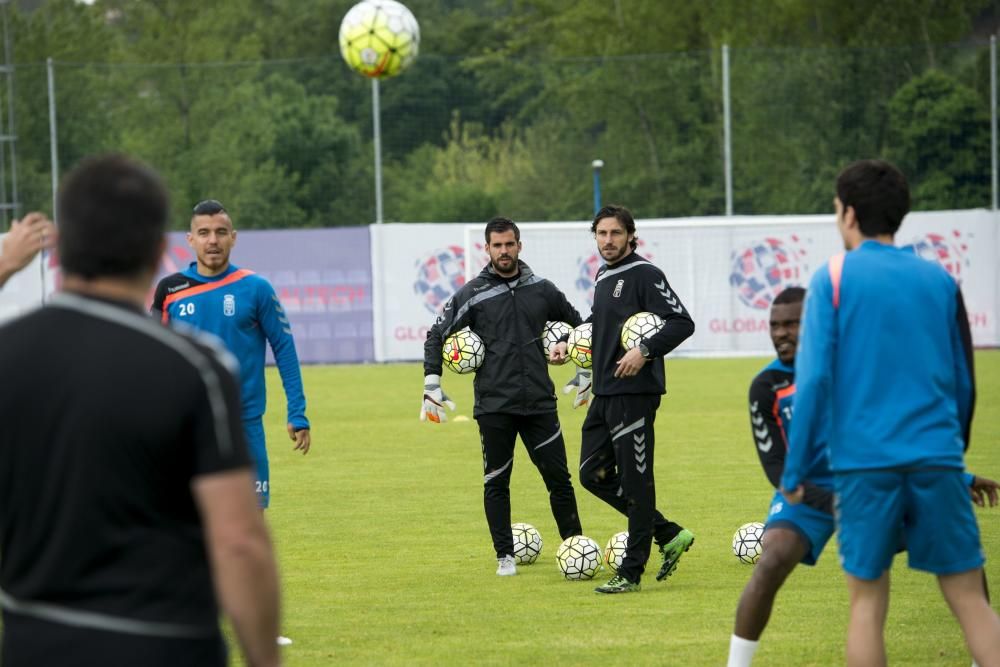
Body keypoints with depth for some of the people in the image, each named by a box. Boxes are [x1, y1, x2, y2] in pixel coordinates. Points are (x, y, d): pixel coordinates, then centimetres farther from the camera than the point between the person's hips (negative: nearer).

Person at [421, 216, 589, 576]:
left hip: (540, 403, 2)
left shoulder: (542, 290, 8)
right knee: (496, 482, 2)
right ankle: (505, 556, 10)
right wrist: (431, 387, -3)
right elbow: (436, 336, 5)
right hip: (493, 406, -2)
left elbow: (578, 325, 24)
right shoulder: (472, 294, 0)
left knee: (559, 477, 0)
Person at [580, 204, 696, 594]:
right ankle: (669, 535, 19)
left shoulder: (644, 275, -10)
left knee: (635, 481, -4)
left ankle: (631, 574, 0)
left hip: (634, 393, -10)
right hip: (604, 394, 10)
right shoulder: (603, 277, 16)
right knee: (594, 475, 10)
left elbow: (682, 323, -16)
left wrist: (645, 351, -25)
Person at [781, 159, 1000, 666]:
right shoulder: (939, 281, 11)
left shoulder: (834, 278, 0)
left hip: (863, 460, -2)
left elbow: (813, 378, -6)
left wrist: (794, 470, -1)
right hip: (936, 456, 2)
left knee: (868, 601, 6)